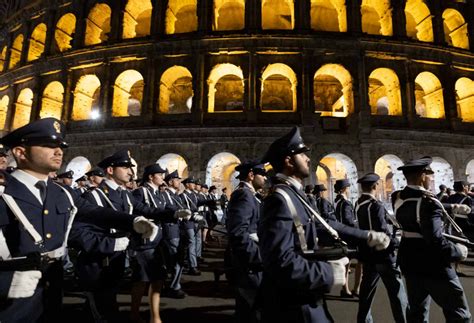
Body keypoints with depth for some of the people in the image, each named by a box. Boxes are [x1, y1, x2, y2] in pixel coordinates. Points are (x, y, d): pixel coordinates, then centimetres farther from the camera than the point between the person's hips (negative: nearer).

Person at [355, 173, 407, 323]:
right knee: (397, 291, 4)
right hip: (382, 254, -8)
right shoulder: (375, 205, -18)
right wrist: (397, 243, -7)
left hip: (368, 254, 8)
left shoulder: (358, 204, 5)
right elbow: (382, 231, -22)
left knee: (367, 290, 17)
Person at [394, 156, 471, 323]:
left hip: (410, 262, 7)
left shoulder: (399, 199, 0)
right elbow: (435, 240, -28)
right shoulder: (427, 202, -23)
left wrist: (449, 207, 14)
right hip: (433, 265, -7)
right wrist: (458, 251, -12)